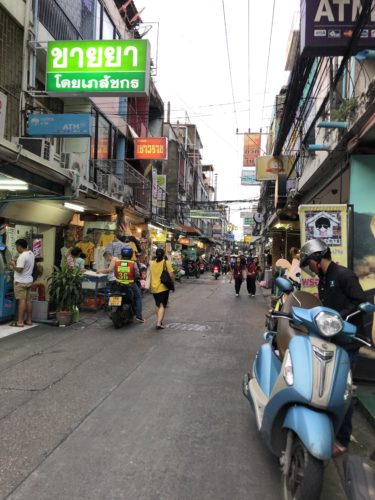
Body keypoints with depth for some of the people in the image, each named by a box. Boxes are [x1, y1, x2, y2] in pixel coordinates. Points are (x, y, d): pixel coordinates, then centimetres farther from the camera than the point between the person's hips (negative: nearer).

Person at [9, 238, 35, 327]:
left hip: (21, 282, -9)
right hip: (29, 281, 9)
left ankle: (20, 322, -3)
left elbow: (19, 269, -24)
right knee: (28, 300, 11)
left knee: (22, 301, -7)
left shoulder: (22, 256, -20)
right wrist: (18, 261, 13)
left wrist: (13, 264, -8)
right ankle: (29, 320, 17)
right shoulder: (31, 254, 8)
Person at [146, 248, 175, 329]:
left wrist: (149, 286, 18)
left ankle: (159, 321, 27)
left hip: (154, 288, 4)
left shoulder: (151, 264, 6)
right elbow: (171, 275, -11)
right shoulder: (166, 263, -6)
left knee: (158, 305, 20)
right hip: (163, 288, -4)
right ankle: (159, 323, -15)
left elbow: (149, 276, 8)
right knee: (162, 306, -3)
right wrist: (173, 285, 2)